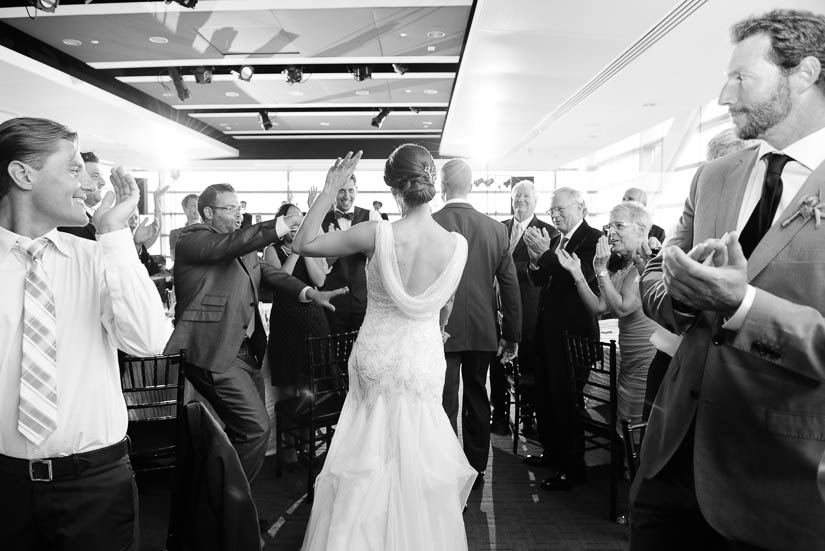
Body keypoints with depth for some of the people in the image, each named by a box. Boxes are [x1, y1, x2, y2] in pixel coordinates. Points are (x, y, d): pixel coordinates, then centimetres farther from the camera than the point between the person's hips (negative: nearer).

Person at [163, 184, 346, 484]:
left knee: (248, 427, 14)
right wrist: (282, 225, -33)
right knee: (256, 428, -10)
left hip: (246, 351, 9)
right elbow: (230, 245, -25)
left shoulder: (243, 246, 18)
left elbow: (266, 271, 10)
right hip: (216, 353, -9)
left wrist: (309, 292, -6)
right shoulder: (193, 238, -7)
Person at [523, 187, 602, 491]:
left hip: (573, 330, -8)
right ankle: (553, 451, 34)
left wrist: (546, 254, -23)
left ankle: (573, 466, 13)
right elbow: (538, 280, 12)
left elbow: (581, 277, -23)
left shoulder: (594, 239, -11)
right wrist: (536, 260, -7)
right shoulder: (555, 240, 13)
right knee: (544, 394, 15)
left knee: (566, 397, -1)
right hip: (548, 328, 8)